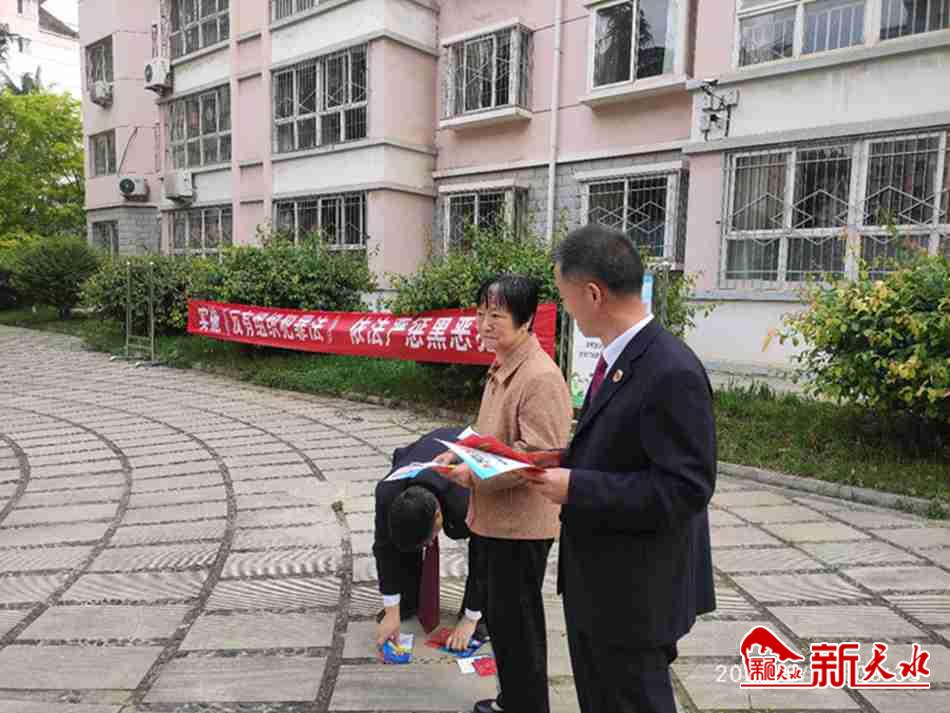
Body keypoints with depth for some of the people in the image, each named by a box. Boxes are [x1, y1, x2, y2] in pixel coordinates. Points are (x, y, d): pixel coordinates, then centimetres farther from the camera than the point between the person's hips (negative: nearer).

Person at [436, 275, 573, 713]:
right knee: (499, 616, 21)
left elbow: (538, 455, -24)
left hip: (519, 523, -9)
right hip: (492, 517, 10)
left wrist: (474, 475, -21)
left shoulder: (541, 377, -21)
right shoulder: (501, 369, 9)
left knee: (516, 621, 7)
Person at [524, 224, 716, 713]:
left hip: (636, 592, -9)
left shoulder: (672, 372, -25)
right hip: (595, 581, 9)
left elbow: (685, 487, -27)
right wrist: (567, 460, 0)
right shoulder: (617, 358, 5)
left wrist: (576, 487, -25)